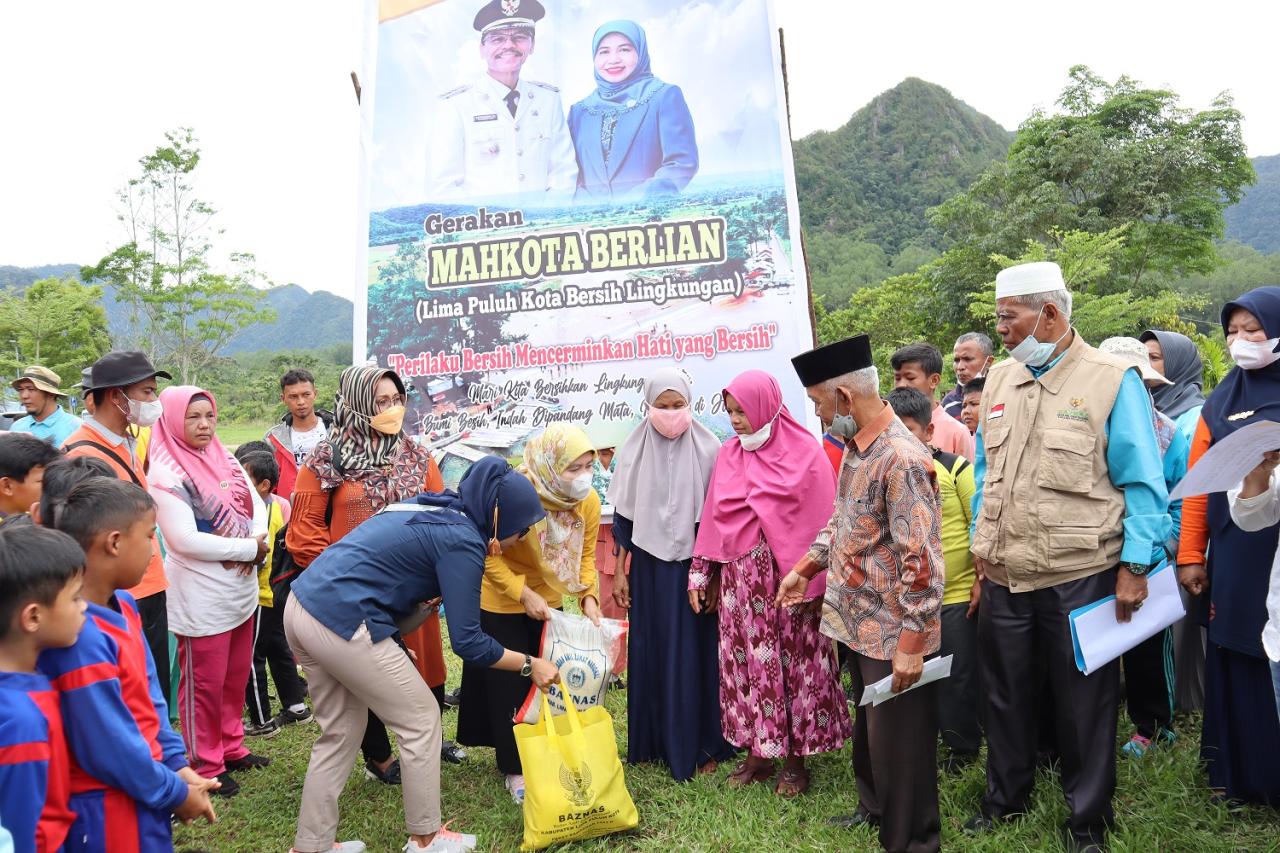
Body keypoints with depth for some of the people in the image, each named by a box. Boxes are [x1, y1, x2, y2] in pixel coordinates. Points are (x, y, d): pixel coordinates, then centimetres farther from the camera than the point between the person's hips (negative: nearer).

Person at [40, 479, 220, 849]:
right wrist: (176, 792, -11)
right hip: (110, 815, -9)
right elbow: (109, 749, -24)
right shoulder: (79, 637, -29)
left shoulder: (122, 605, 1)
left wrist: (176, 764, 2)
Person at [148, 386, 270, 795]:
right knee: (204, 684, 5)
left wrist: (258, 542, -13)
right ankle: (205, 766, 18)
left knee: (236, 677, 18)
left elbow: (256, 505, 9)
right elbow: (185, 540, -22)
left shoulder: (226, 460, 6)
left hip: (242, 589, 7)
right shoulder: (166, 474, -16)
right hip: (201, 598, -7)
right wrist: (249, 547, -17)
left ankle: (231, 747, 34)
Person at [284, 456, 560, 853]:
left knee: (341, 731, 20)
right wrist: (529, 665, -1)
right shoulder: (462, 541, -10)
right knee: (421, 720, 7)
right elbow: (467, 642, -10)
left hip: (303, 604, 9)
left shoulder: (437, 509, 15)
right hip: (342, 622, -9)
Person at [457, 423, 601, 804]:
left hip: (547, 600, 5)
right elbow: (489, 555, -25)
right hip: (501, 601, -5)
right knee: (509, 683, 3)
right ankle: (515, 769, 17)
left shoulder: (589, 501, -16)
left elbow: (585, 555, -3)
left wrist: (589, 596, -18)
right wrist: (524, 595, -28)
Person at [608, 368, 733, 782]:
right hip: (650, 566, 2)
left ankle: (701, 744, 16)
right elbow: (624, 516, 6)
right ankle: (654, 740, 21)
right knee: (651, 650, 8)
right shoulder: (634, 450, 1)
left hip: (694, 563, -2)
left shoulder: (708, 448, -4)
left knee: (696, 651, 4)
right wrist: (619, 571, 5)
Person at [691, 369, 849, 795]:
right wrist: (702, 574, 9)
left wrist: (811, 581, -11)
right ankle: (757, 753, 20)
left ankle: (794, 759, 16)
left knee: (793, 663, 3)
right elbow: (714, 518, 10)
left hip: (788, 579, -4)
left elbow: (819, 521, -8)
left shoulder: (804, 454, -6)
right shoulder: (729, 455, 8)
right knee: (748, 663, 8)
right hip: (741, 578, 4)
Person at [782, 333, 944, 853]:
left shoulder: (902, 460, -24)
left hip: (891, 630, -9)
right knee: (868, 724, 24)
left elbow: (922, 560, -25)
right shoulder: (856, 446, 5)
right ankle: (874, 807, 44)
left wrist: (912, 641, -24)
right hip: (859, 620, 9)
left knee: (898, 737, 7)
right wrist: (805, 567, 15)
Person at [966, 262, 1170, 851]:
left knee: (1083, 703, 10)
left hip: (1079, 577, -5)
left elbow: (1143, 485, -9)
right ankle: (1006, 797, 39)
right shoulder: (999, 380, 6)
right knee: (1006, 694, 18)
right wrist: (983, 548, 11)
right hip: (1004, 576, 5)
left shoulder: (1113, 381, -11)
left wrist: (1134, 566, -13)